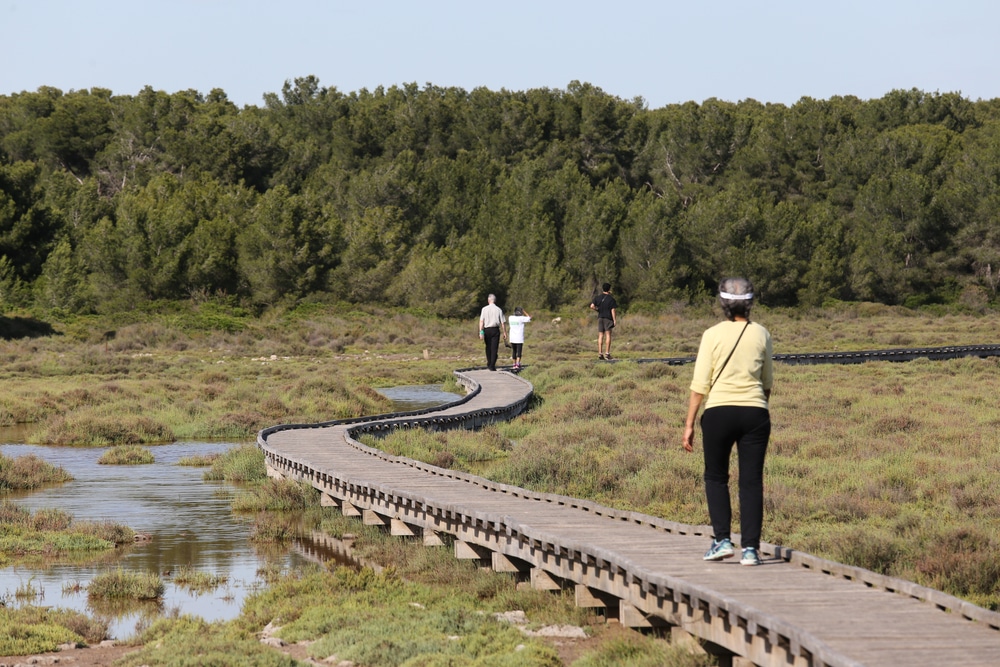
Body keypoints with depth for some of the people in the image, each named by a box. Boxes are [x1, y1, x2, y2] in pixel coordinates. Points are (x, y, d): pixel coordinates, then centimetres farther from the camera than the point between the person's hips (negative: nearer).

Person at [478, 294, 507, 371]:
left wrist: (481, 332, -11)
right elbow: (502, 323, -1)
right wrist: (504, 333, 6)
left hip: (487, 330, 1)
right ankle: (492, 365, -7)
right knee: (494, 348, 0)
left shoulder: (484, 309, -1)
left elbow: (481, 321, -9)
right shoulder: (498, 310, 1)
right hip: (495, 330, -1)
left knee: (488, 347, 17)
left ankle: (489, 363, 29)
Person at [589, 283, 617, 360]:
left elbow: (592, 306, -5)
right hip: (608, 318, -4)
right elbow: (613, 310, -9)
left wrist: (598, 309, 11)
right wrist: (615, 320, -6)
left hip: (600, 317, 4)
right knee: (608, 335, -2)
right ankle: (607, 353, -7)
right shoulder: (611, 299, -6)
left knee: (600, 335, 4)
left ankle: (600, 353, 0)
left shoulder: (597, 298, 5)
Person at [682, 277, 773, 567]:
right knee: (751, 481, 6)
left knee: (716, 477, 15)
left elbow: (700, 384, -5)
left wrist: (689, 424, -1)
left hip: (719, 412, -2)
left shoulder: (713, 335, -4)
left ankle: (722, 540, 5)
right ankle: (750, 548, 3)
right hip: (755, 412, 2)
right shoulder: (761, 335, 4)